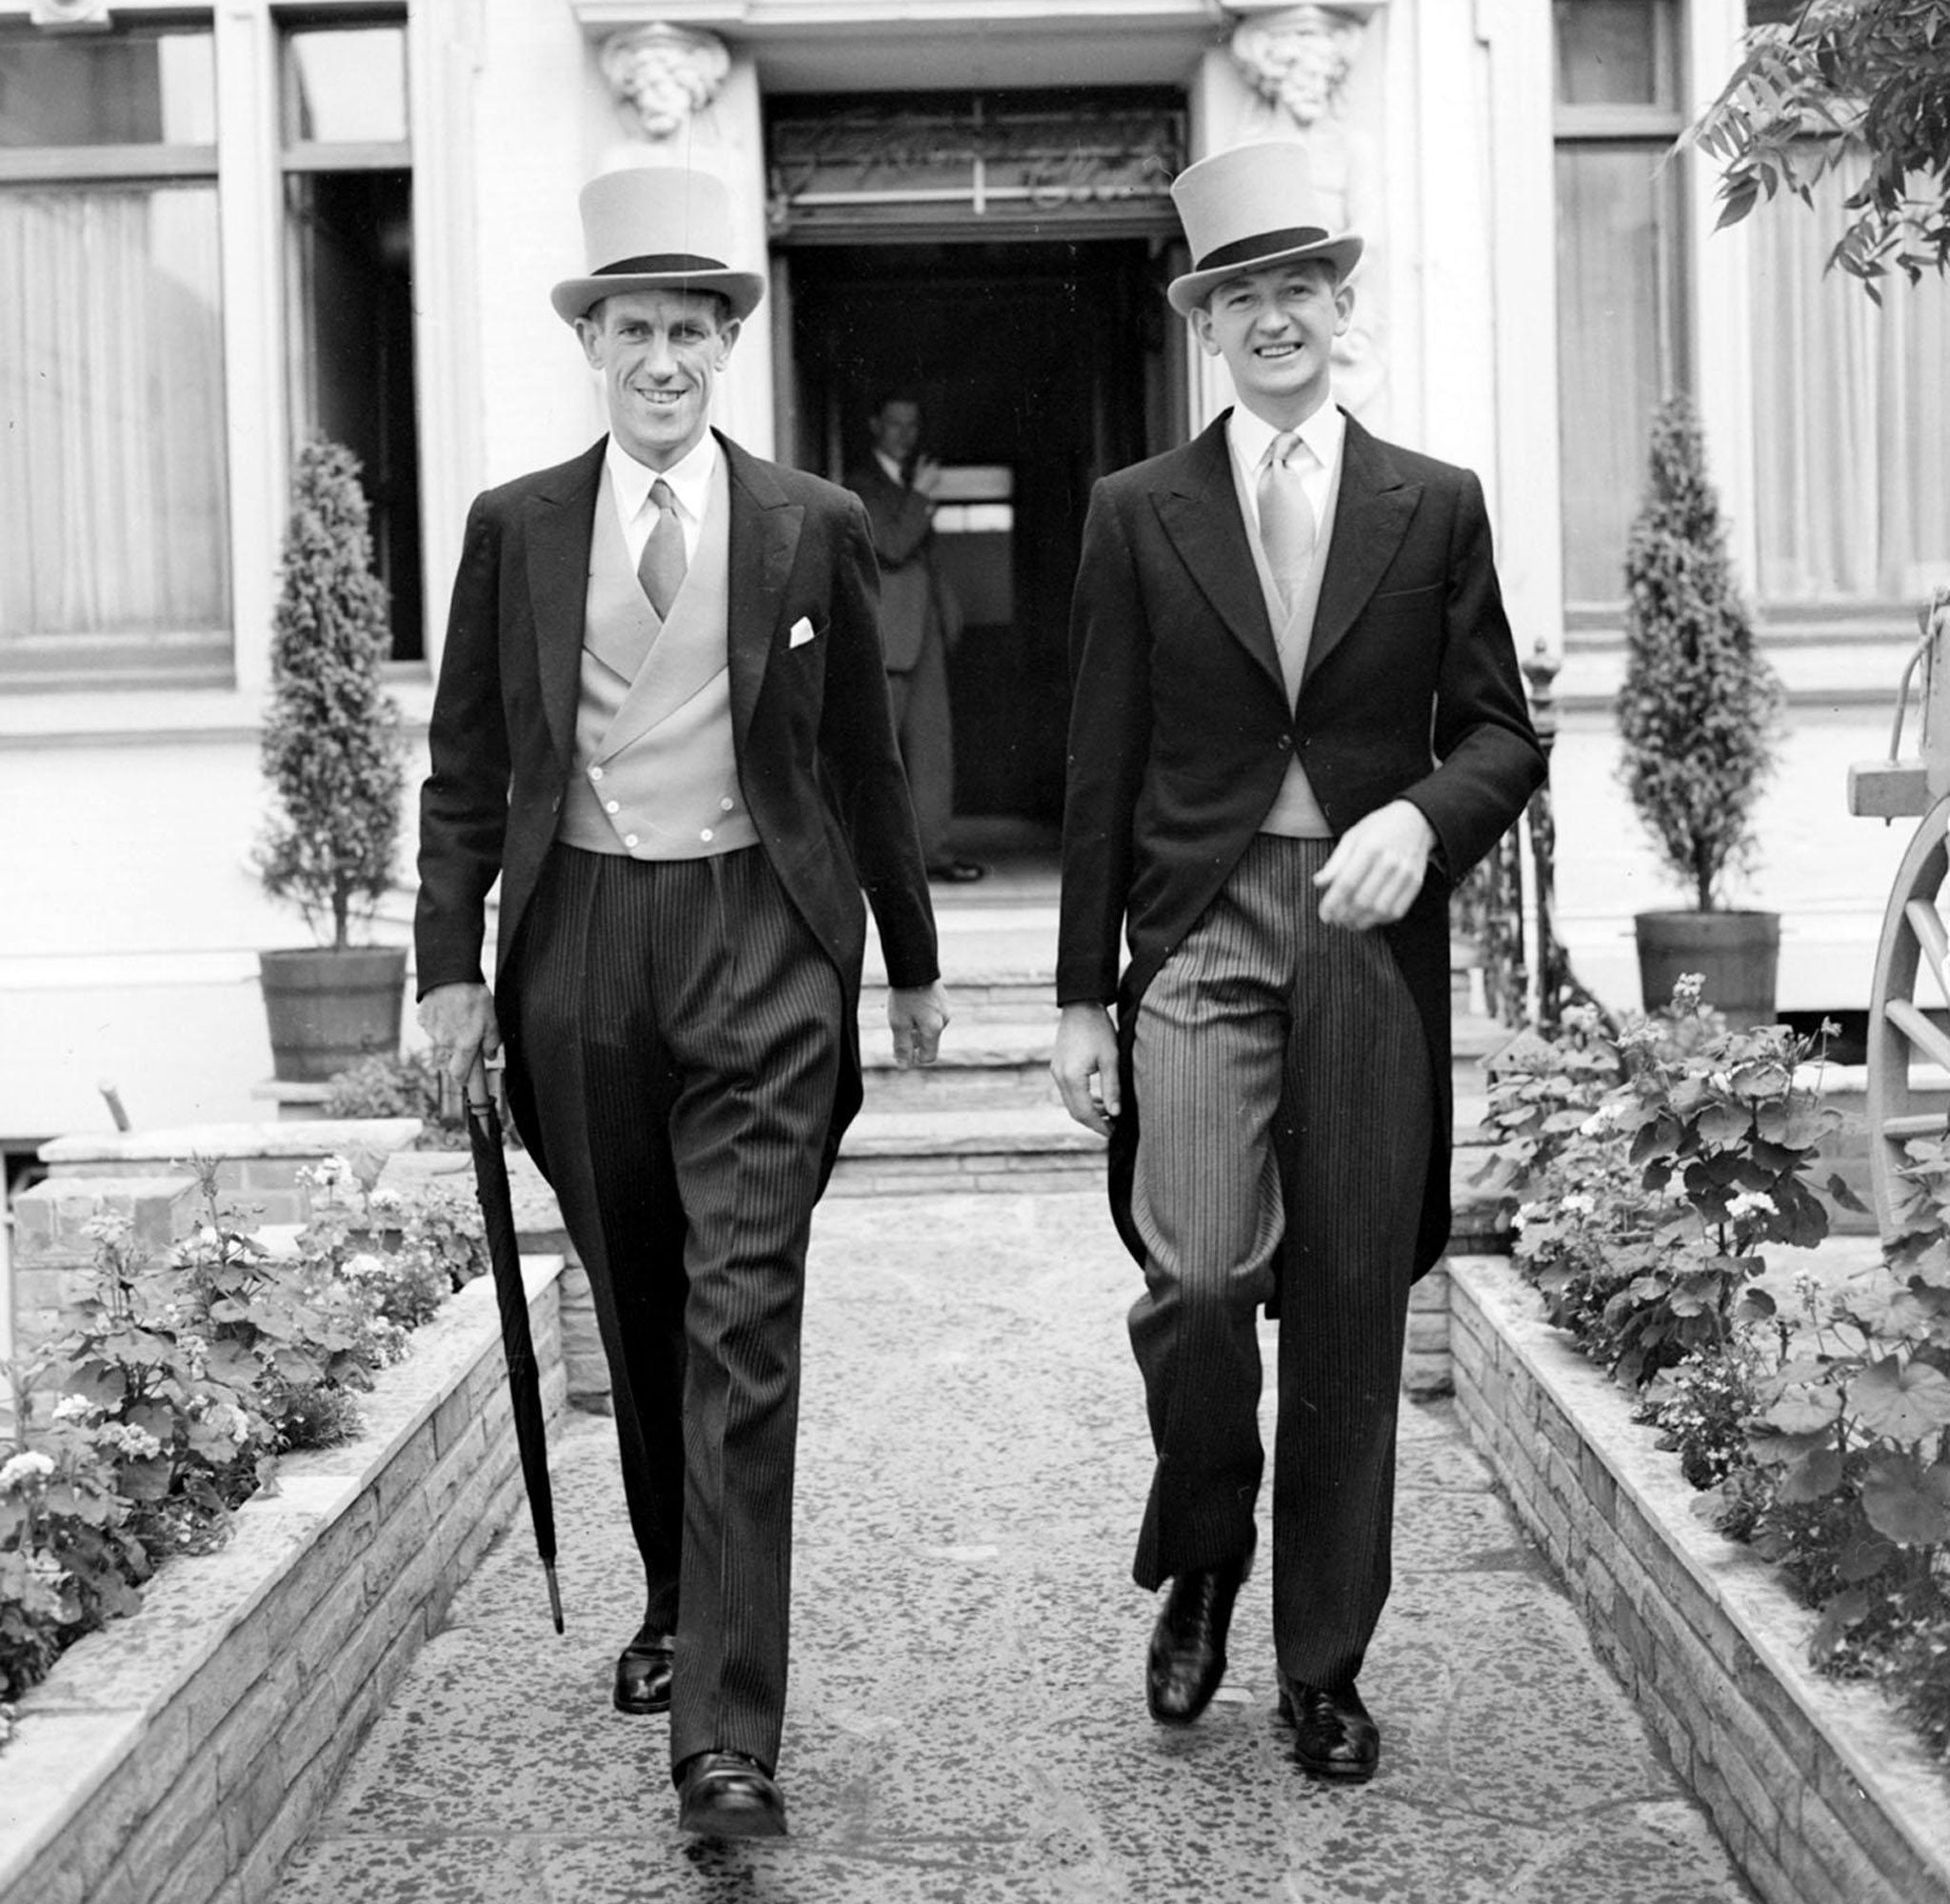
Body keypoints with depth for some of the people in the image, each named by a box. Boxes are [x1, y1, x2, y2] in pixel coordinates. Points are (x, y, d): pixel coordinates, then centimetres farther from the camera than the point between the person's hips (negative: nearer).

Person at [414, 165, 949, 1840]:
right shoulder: (515, 526, 6)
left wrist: (914, 964, 14)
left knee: (743, 1327, -9)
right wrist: (452, 963, 0)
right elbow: (467, 764, 8)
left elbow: (865, 760, 11)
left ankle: (728, 1733, -9)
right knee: (637, 1320, 14)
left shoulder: (814, 528, 4)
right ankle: (676, 1607, 36)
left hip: (759, 935, -2)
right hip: (579, 943, 2)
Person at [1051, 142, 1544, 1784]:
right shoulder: (1139, 513, 7)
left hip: (1374, 934, 1)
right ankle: (1202, 1558, 14)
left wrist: (1420, 816, -14)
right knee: (1198, 1277, -16)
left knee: (1352, 1309, 4)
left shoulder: (1437, 508, 9)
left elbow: (1503, 734, 8)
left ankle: (1325, 1662, 20)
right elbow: (1102, 770, 6)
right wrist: (1081, 994, 3)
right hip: (1200, 927, -1)